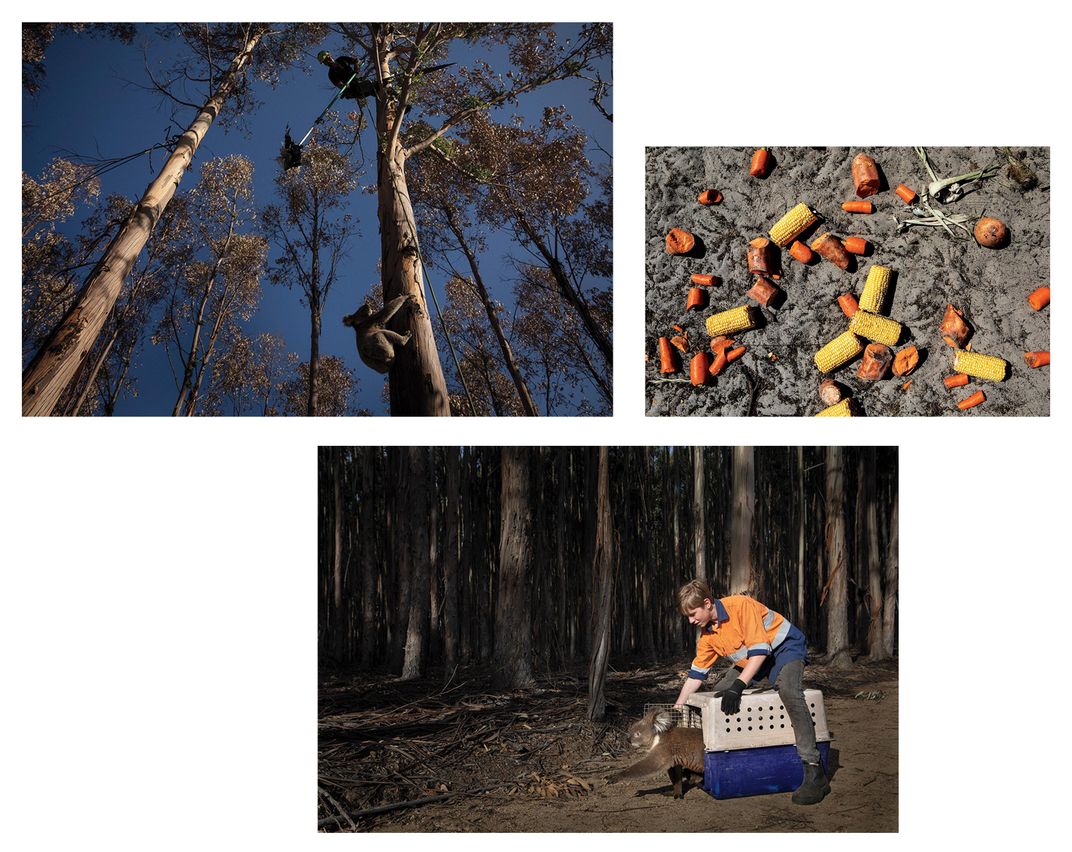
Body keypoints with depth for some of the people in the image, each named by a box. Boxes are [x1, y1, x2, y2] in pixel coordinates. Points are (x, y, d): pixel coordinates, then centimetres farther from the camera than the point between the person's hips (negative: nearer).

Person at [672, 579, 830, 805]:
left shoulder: (741, 606, -27)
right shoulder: (706, 633, -3)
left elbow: (759, 650, -30)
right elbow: (696, 674, 5)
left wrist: (738, 686, -36)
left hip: (785, 647, -9)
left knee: (789, 691, -35)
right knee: (718, 694, 4)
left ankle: (815, 773, -40)